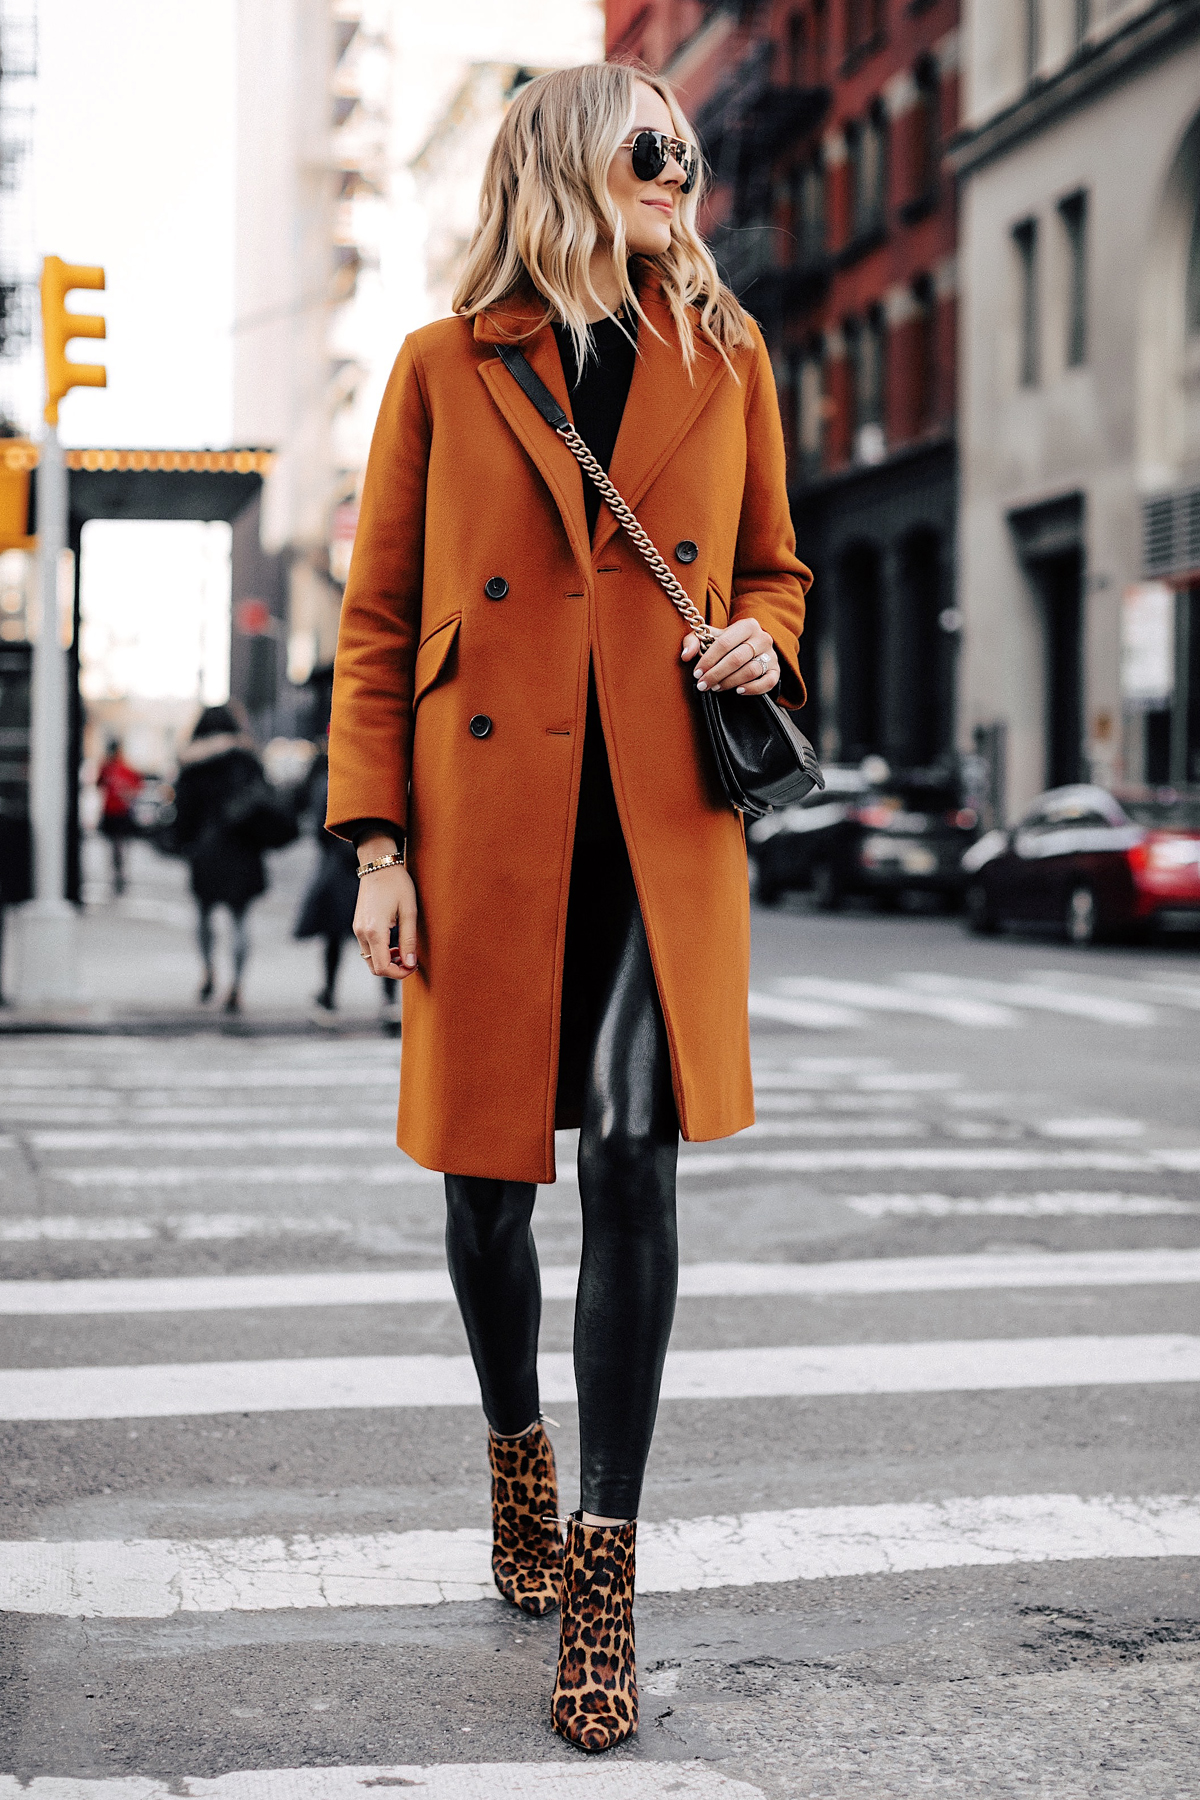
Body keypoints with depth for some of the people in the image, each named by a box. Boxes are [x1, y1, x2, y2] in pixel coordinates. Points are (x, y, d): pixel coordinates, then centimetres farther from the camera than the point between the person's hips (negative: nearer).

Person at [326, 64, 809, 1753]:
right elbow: (376, 619, 5)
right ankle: (517, 1452, 35)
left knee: (632, 1153, -10)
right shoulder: (444, 367, 5)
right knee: (488, 1170, 7)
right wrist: (377, 838, -3)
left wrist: (764, 641, -3)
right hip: (486, 821, 0)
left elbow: (773, 568, 21)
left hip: (663, 822, 1)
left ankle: (603, 1567, -2)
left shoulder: (726, 361, 12)